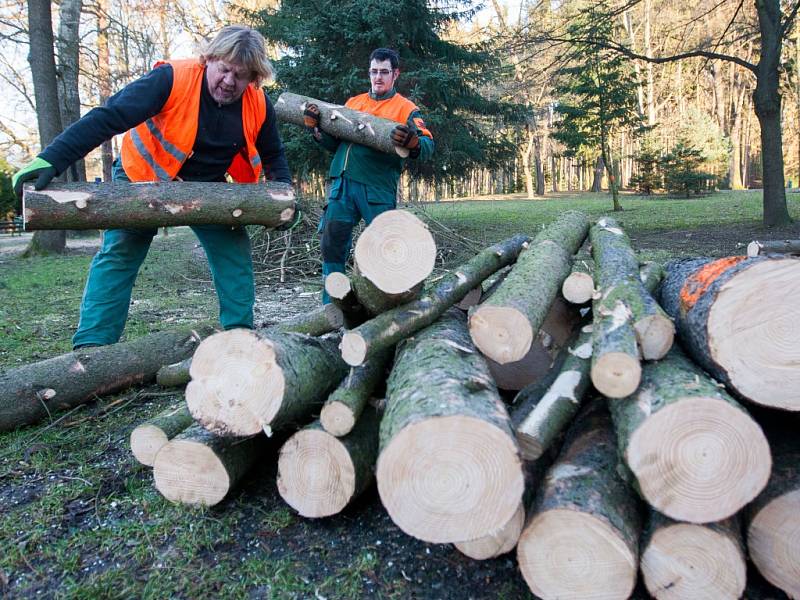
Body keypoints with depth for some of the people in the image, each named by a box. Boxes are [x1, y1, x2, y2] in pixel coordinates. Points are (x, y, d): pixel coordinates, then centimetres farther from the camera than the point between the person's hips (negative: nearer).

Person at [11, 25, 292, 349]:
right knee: (118, 254, -11)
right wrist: (51, 159, -42)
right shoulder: (172, 79, -27)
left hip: (207, 186, 4)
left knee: (235, 251, -4)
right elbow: (107, 118, -33)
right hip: (144, 178, -3)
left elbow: (273, 154, 5)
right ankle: (90, 345, -8)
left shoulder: (259, 104, -13)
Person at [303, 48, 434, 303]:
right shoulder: (353, 102, 22)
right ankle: (331, 305, 13)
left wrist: (413, 142, -30)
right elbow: (334, 144, 24)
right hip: (342, 183, 4)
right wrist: (315, 128, 7)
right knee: (332, 242, 2)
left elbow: (428, 146, -8)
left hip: (378, 188, -4)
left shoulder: (405, 108, 6)